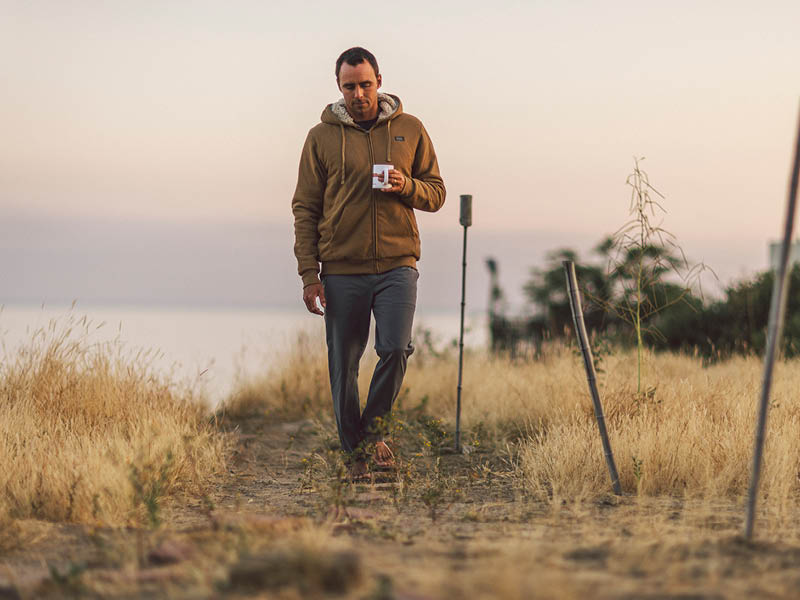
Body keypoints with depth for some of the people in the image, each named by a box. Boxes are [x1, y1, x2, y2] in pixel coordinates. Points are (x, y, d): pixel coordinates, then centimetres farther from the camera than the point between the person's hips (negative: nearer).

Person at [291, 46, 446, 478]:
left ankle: (373, 428, 7)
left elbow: (436, 194, 12)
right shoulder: (322, 137, 5)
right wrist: (309, 273, -4)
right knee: (344, 366, 3)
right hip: (342, 271, 0)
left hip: (397, 265, 0)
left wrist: (407, 186, -12)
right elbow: (305, 208, 4)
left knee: (395, 349, -16)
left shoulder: (410, 130, 8)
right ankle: (355, 451, 16)